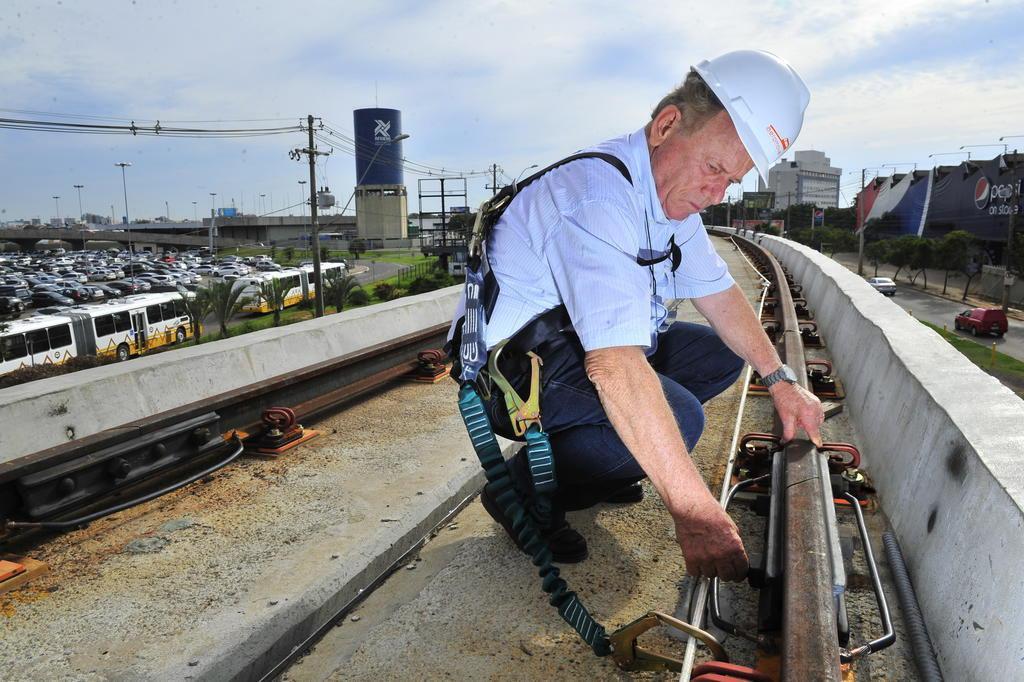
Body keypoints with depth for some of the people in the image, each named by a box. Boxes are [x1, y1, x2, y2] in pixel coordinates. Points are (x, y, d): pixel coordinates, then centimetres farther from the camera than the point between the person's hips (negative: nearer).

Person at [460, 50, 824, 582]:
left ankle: (593, 465, 12)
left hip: (575, 347, 10)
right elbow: (614, 365, -38)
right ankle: (522, 490, -7)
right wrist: (692, 508, -39)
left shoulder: (674, 192, 4)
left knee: (722, 353, 8)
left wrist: (781, 381, 3)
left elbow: (720, 295, 12)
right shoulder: (598, 195, -29)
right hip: (514, 369, -9)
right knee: (676, 414, -29)